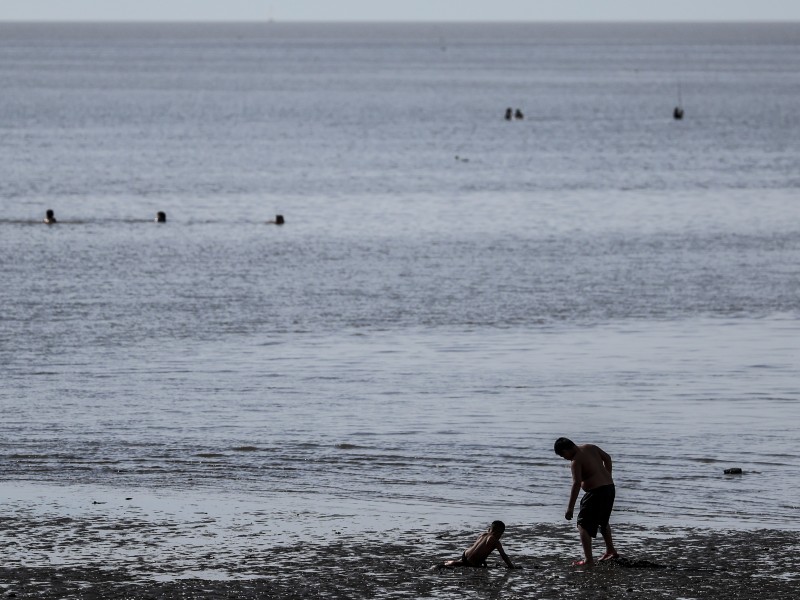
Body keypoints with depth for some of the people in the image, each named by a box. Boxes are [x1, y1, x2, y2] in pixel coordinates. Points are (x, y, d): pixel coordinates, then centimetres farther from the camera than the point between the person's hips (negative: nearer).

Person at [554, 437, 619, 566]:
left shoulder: (576, 461, -15)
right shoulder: (590, 448, 9)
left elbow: (576, 484, -23)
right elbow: (607, 458, 20)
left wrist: (570, 508, -23)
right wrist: (608, 477, 29)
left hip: (596, 492, -9)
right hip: (610, 488, 9)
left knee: (583, 525, -6)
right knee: (603, 521, 30)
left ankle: (588, 559, -16)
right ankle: (611, 551, 42)